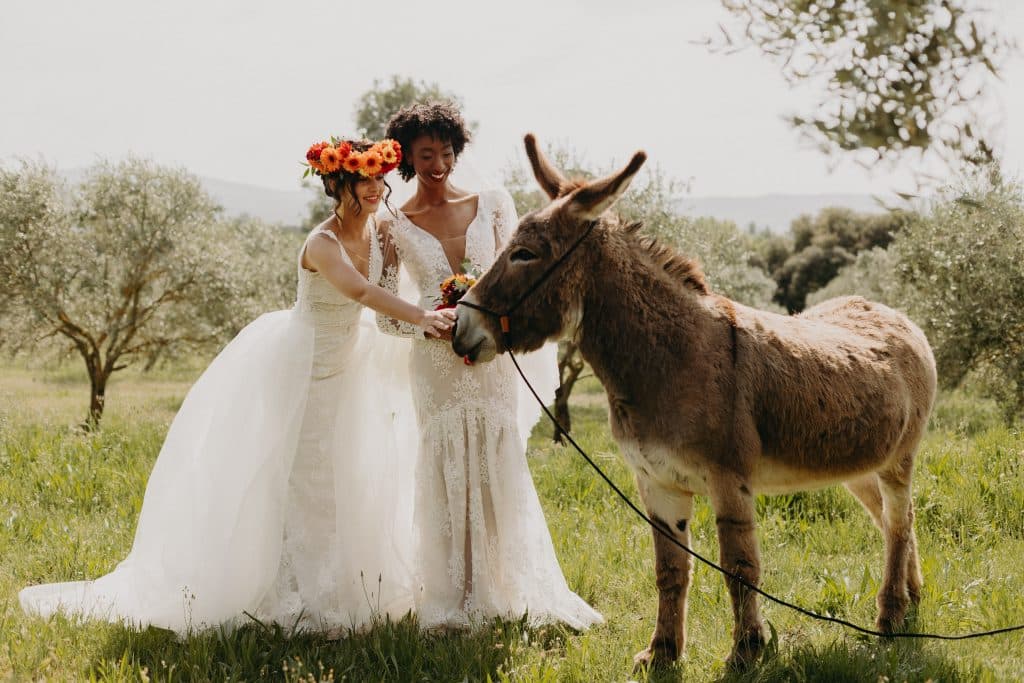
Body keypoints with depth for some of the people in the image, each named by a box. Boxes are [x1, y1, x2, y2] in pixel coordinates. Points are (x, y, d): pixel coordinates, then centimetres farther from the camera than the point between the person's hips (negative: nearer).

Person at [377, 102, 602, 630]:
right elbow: (385, 315, 1)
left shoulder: (492, 205, 6)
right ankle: (449, 601, 10)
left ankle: (503, 592, 14)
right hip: (436, 364, -1)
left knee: (500, 469, 3)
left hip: (493, 357, 1)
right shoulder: (395, 227, 2)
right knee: (447, 473, 1)